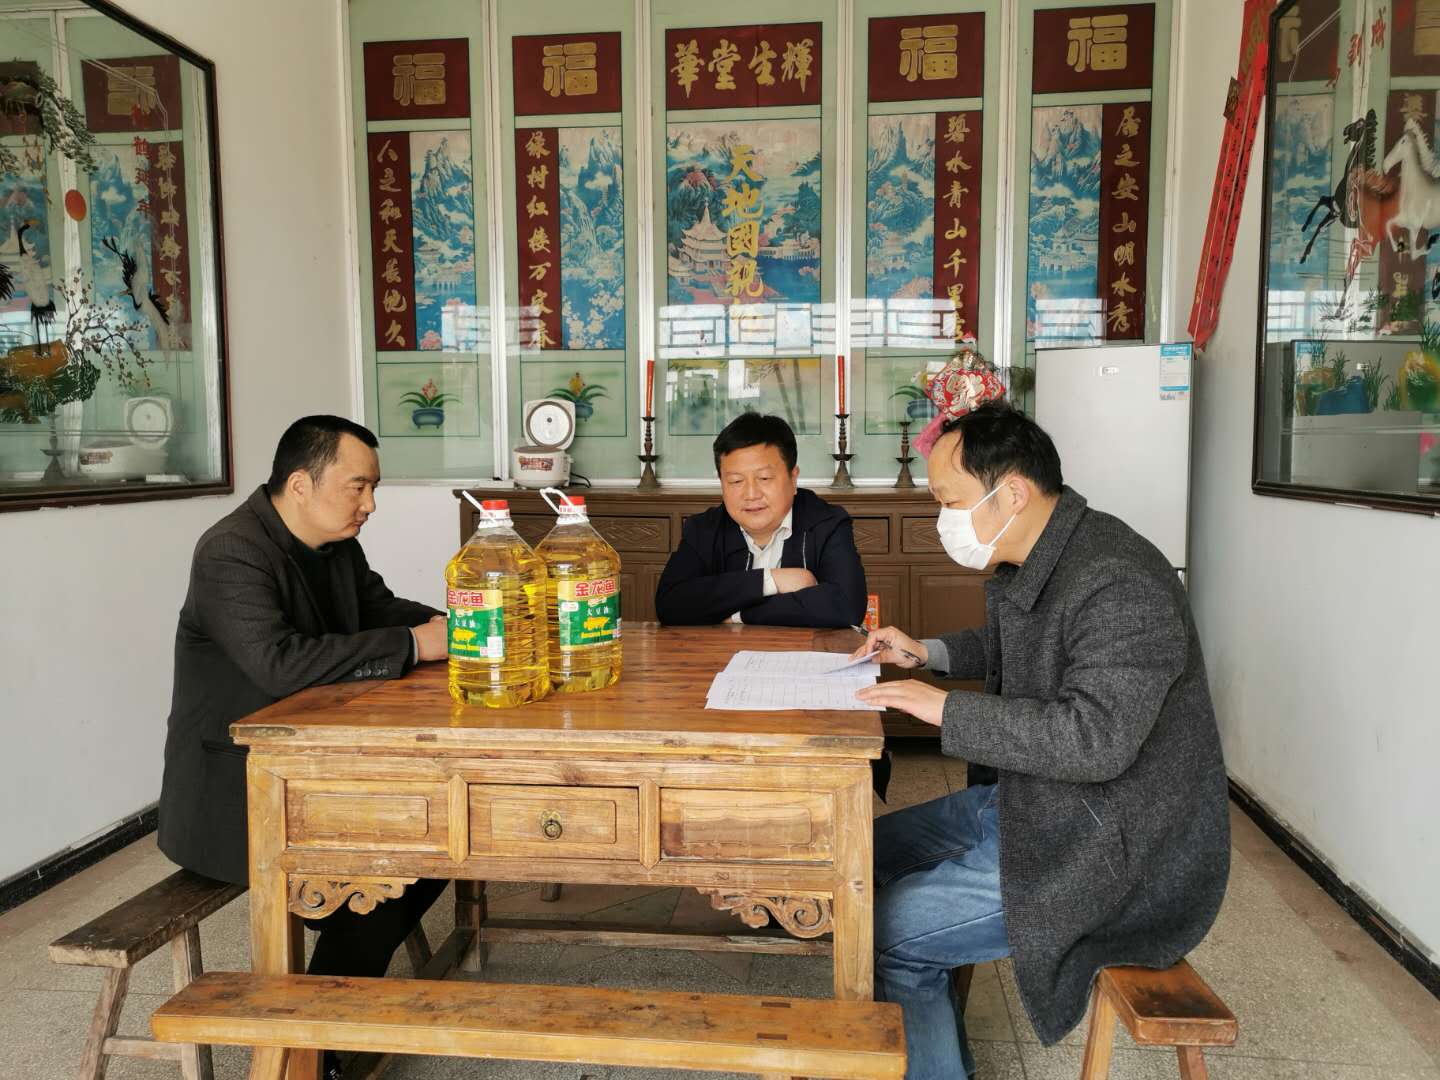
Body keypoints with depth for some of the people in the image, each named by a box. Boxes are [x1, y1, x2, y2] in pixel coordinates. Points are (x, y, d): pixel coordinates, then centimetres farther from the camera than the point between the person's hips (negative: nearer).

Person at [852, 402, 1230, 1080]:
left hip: (1115, 850, -10)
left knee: (885, 935, -14)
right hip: (1027, 802, 10)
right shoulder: (1028, 564, 5)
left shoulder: (1120, 585, -26)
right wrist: (926, 654, 11)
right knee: (870, 855, 13)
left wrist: (947, 708, -27)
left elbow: (1096, 737, -34)